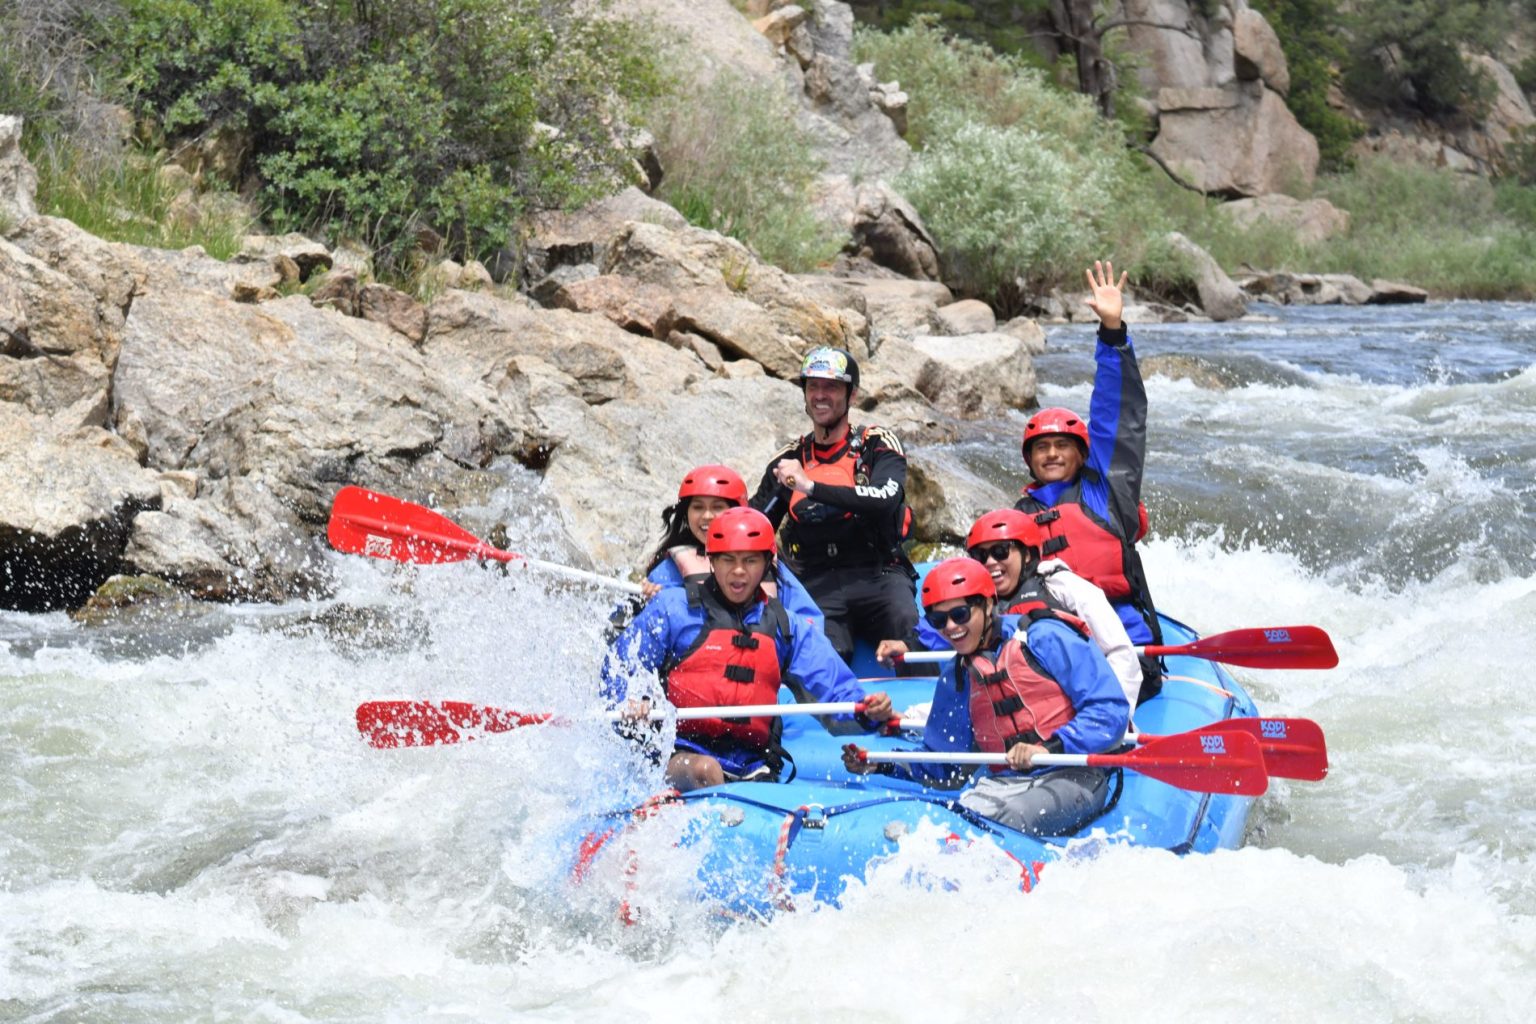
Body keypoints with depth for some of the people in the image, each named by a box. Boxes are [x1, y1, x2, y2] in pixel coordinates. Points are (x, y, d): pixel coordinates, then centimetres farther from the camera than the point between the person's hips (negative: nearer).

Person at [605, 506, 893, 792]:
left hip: (753, 768, 3)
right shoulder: (673, 608, 9)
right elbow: (618, 669, 6)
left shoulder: (785, 627, 19)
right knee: (706, 771, -37)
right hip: (680, 757, -3)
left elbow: (834, 683, 10)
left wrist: (866, 709, -13)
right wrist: (633, 700, -18)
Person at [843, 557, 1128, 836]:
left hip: (1076, 775, -5)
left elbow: (1110, 708, -8)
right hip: (1006, 781, 5)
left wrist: (1050, 748, -21)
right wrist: (882, 765, 4)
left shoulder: (1043, 639, -2)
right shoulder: (955, 679, 19)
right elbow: (943, 764, 20)